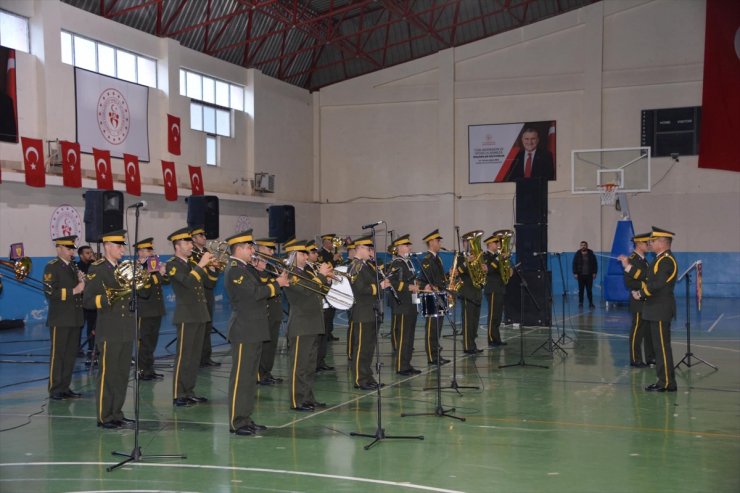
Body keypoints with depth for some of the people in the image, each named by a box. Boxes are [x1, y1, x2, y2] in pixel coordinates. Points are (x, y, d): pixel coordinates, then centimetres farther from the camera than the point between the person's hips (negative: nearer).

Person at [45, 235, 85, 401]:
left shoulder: (74, 267, 15)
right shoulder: (52, 267, -7)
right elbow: (50, 293, -17)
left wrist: (83, 282, -2)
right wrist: (73, 291, -20)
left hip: (75, 318, 7)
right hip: (60, 319, -7)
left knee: (71, 354, 10)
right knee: (58, 354, -2)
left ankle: (65, 387, 17)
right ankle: (55, 390, 3)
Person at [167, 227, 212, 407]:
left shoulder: (192, 263, 16)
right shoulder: (172, 264, -7)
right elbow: (188, 281, -23)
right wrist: (201, 265, -19)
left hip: (199, 315, 8)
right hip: (186, 315, -8)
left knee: (195, 356, 10)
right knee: (183, 356, -5)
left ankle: (189, 392, 17)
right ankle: (178, 395, -1)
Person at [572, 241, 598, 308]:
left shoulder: (591, 254, 5)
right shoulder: (577, 254, 5)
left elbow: (595, 264, 6)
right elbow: (574, 264, 4)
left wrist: (594, 273, -1)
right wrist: (575, 273, -4)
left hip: (589, 275, 0)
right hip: (580, 275, 0)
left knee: (589, 290, 1)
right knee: (581, 290, 2)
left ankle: (591, 303, 7)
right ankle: (580, 303, 7)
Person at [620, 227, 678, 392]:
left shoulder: (666, 260, -15)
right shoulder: (660, 259, 16)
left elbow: (656, 284, -24)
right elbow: (646, 277, 14)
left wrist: (640, 294, -12)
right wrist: (628, 267, 14)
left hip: (661, 311, -10)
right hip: (655, 310, 10)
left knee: (662, 346, -6)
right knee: (659, 346, 12)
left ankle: (668, 383, -2)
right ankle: (664, 380, 17)